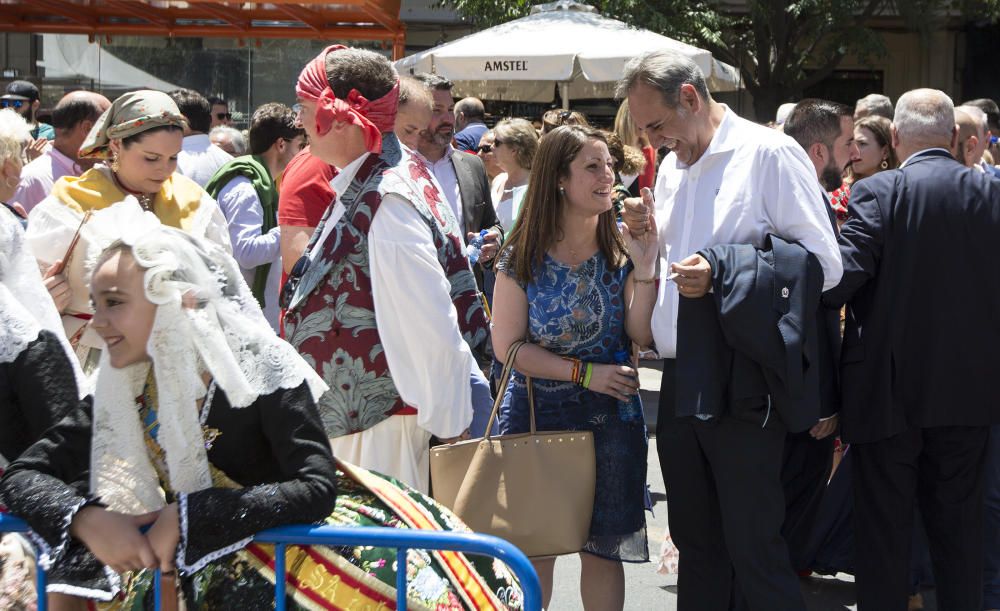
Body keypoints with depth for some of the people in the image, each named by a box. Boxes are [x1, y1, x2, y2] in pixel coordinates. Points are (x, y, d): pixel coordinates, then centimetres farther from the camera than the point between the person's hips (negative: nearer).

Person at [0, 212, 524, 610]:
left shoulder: (261, 369, -15)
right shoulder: (122, 389, -1)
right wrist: (85, 519, -23)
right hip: (183, 567, 4)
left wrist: (189, 517, -30)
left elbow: (317, 488, -24)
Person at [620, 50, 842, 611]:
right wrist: (646, 236, 5)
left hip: (743, 387, -7)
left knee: (755, 549, -6)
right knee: (697, 547, 14)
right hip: (681, 384, 8)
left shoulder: (769, 154, -7)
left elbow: (823, 262, -13)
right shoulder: (672, 169, 17)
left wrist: (722, 275, -19)